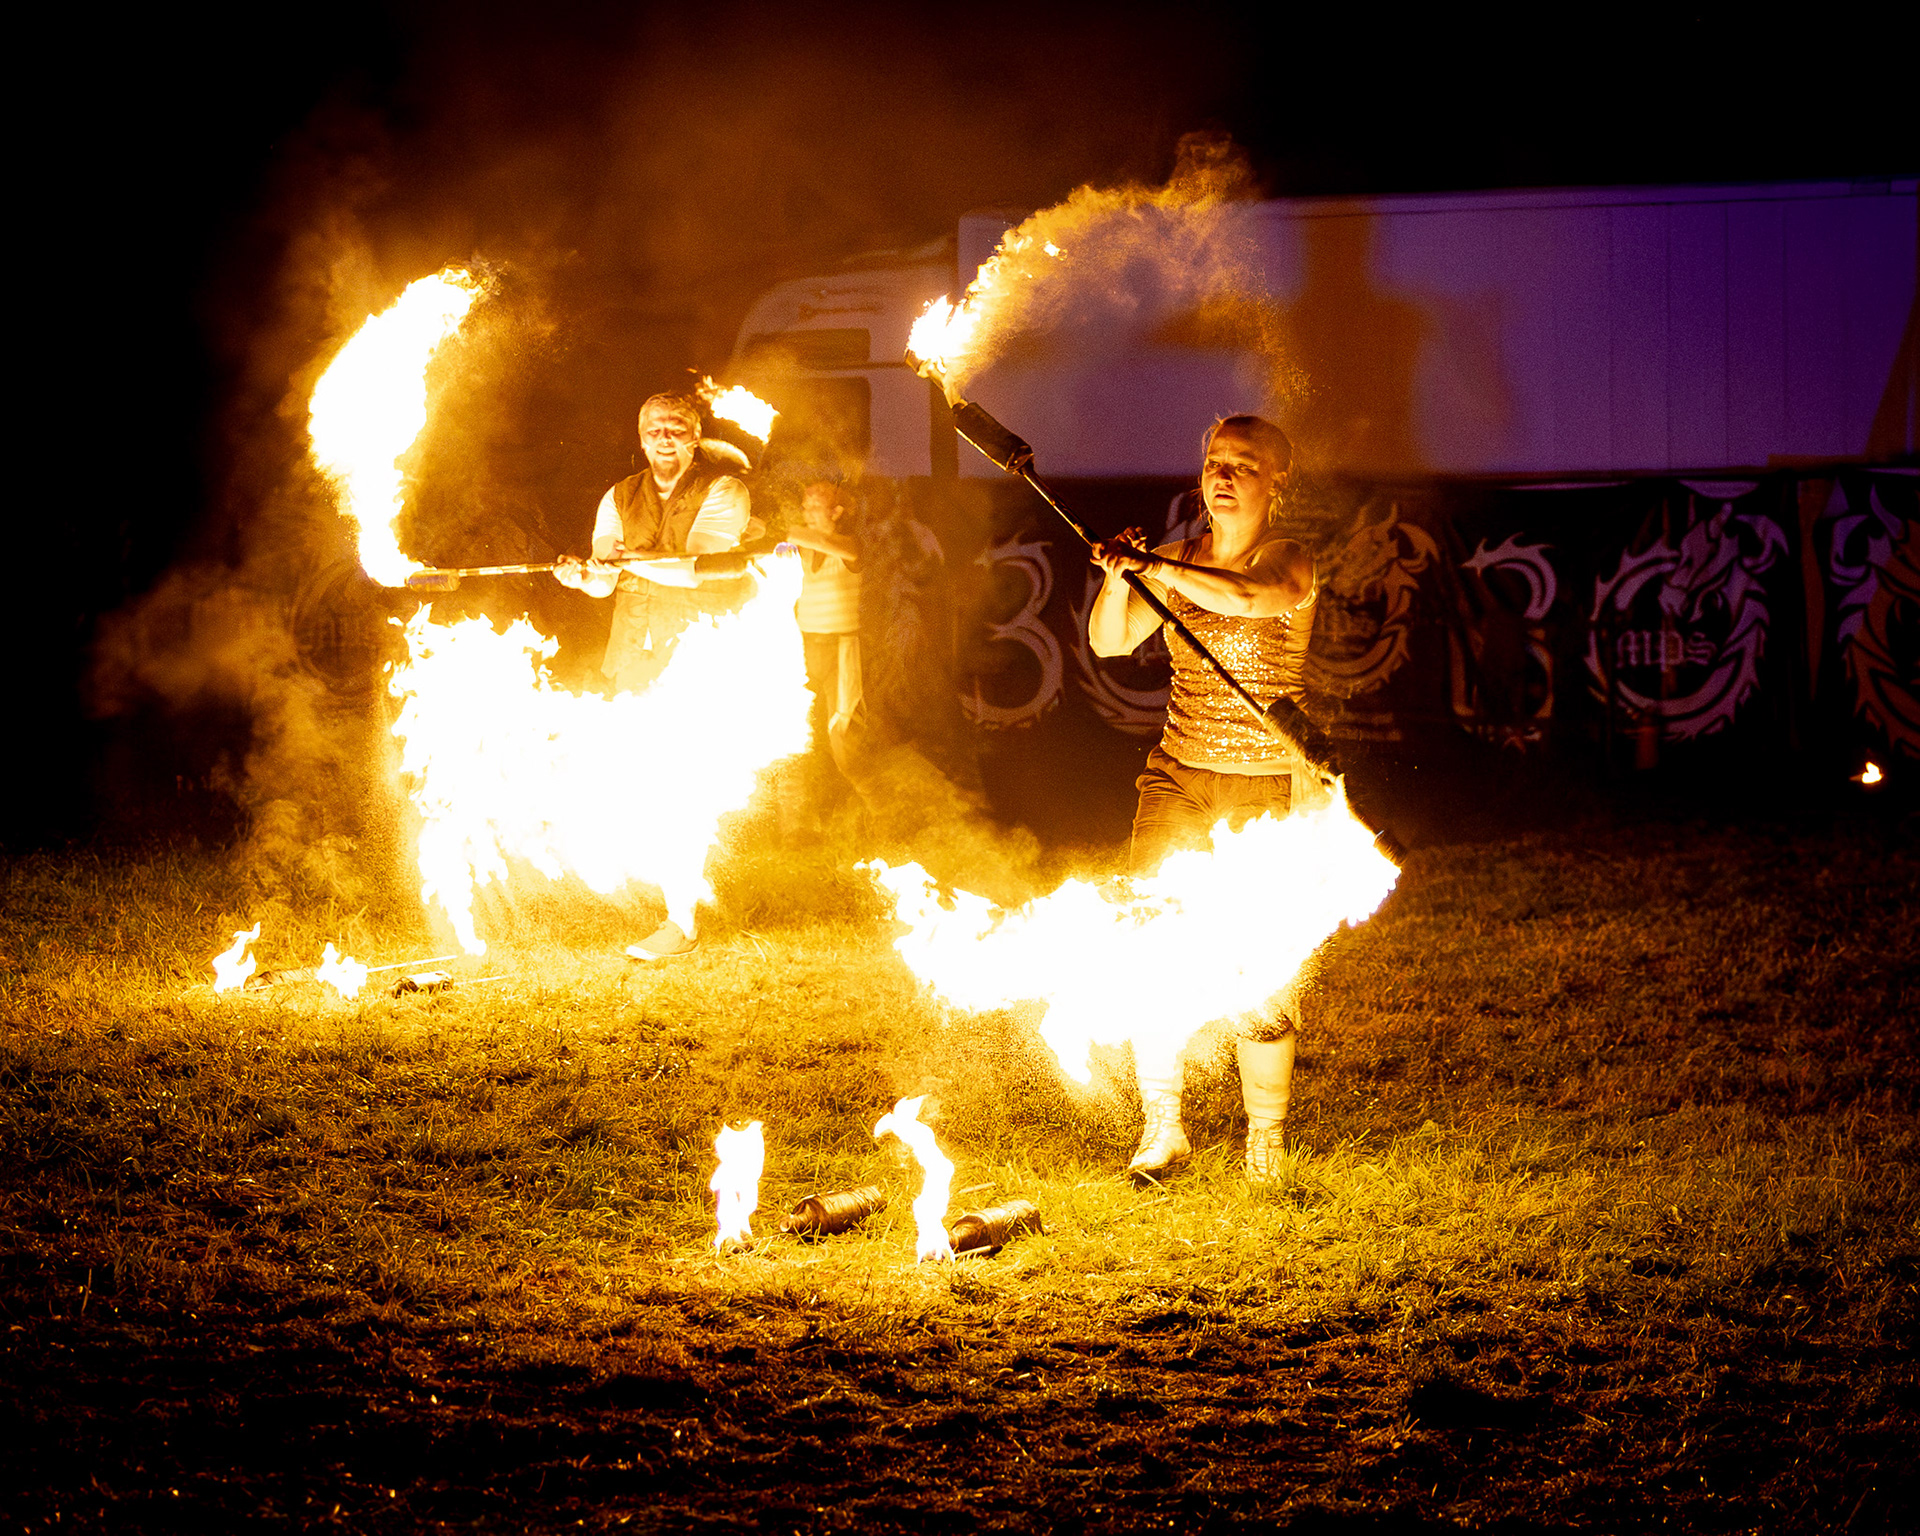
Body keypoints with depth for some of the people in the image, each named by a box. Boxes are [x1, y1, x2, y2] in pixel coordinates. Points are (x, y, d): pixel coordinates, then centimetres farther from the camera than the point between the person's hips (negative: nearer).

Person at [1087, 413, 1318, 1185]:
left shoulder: (1290, 564, -10)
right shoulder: (1182, 558, 8)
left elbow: (1248, 597, -33)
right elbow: (1109, 642, 1)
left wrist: (1153, 568, -38)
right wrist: (1119, 576, -16)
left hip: (1266, 788, -5)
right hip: (1178, 774, 5)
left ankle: (1266, 1142, 12)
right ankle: (1162, 1129, 10)